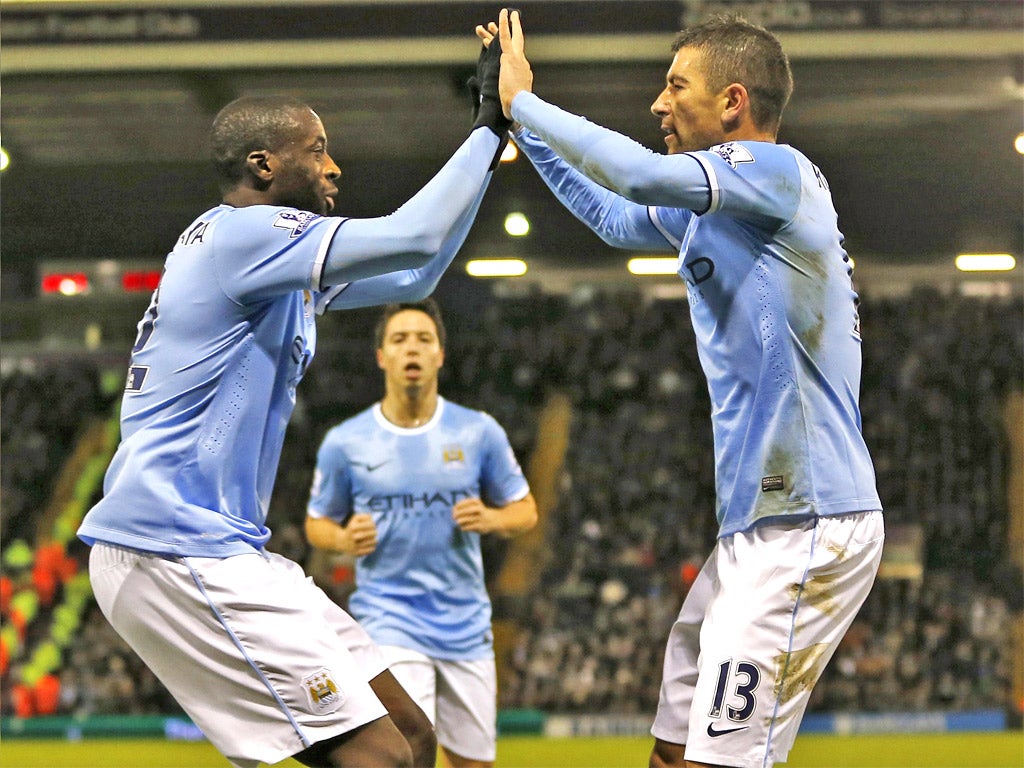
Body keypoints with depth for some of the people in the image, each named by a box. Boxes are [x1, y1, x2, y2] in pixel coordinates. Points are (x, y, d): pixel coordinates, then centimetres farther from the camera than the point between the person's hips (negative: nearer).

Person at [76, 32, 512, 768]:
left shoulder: (268, 259, 20)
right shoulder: (241, 233, -11)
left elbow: (412, 275, 28)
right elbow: (413, 239, -19)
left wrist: (491, 141, 23)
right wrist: (489, 127, -7)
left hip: (219, 549, 11)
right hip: (174, 550, -11)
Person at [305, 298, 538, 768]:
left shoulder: (479, 432, 1)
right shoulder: (345, 442, -1)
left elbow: (525, 512, 9)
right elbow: (317, 524, 10)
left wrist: (490, 518, -13)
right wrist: (345, 539, -13)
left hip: (466, 622, 3)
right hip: (388, 618, -3)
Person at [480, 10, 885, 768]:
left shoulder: (779, 171, -10)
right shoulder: (708, 209, 19)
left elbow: (643, 174, -26)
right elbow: (612, 213, 37)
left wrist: (524, 101, -13)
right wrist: (518, 116, 31)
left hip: (810, 528, -10)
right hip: (756, 529, 10)